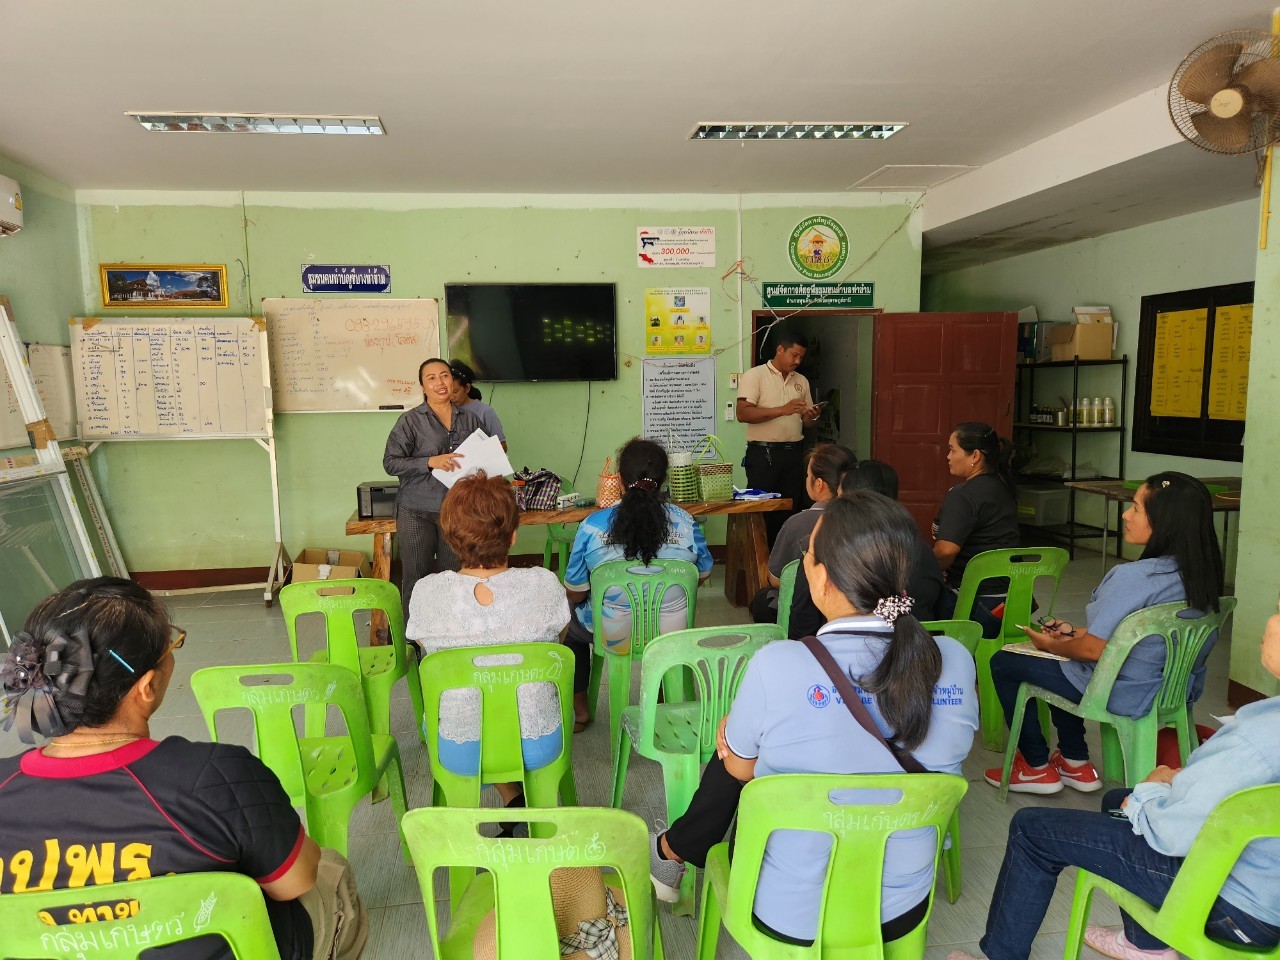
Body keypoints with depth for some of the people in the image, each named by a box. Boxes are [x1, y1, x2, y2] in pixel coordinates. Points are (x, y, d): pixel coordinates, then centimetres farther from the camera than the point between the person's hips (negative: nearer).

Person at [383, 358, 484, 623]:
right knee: (415, 578, 4)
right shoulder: (410, 421, -1)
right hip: (417, 512, -3)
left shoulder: (470, 420, 9)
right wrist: (430, 462, -18)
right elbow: (390, 462, -5)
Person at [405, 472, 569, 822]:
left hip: (459, 753, 0)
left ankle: (511, 797, 21)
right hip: (538, 747, 0)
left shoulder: (426, 592, -18)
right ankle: (527, 794, 24)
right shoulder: (545, 585, -20)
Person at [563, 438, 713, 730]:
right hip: (672, 635, 2)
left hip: (613, 636, -1)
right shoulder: (686, 524, -12)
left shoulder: (592, 526, -18)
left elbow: (575, 594, -8)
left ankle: (579, 709, 42)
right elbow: (703, 574, 5)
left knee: (574, 619, 32)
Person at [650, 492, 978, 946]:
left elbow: (739, 767, -10)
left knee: (731, 763, 22)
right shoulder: (956, 663, -16)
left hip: (789, 916, -3)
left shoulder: (777, 666, -29)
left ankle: (672, 852, 47)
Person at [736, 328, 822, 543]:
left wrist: (812, 417, -3)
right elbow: (743, 414, -15)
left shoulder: (801, 381, 16)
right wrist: (783, 410, -20)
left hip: (793, 453, 6)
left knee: (791, 510, 7)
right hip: (763, 453, -5)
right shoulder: (754, 376, -2)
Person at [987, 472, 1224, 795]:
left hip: (1124, 696, -8)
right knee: (1061, 660, 30)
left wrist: (1052, 645, -3)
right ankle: (1075, 762, 32)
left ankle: (1037, 768, 18)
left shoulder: (1132, 576, -30)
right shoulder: (1200, 574, -4)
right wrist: (1075, 632, 8)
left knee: (1003, 662, 6)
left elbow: (1093, 650, -23)